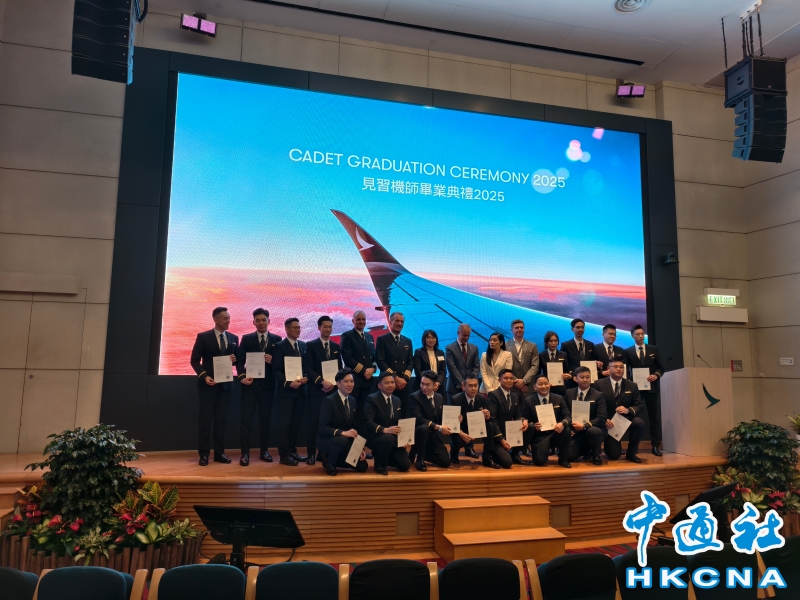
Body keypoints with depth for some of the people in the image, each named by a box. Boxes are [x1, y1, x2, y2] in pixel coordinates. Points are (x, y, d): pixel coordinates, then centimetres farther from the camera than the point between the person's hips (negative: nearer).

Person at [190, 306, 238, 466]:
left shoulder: (233, 338, 9)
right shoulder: (203, 337, -3)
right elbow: (194, 360, -4)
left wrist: (235, 359, -9)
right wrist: (204, 376, -16)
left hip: (226, 384, 4)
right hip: (208, 384, -4)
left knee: (221, 419, 8)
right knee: (205, 420, 1)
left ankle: (219, 453, 14)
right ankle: (204, 454, 8)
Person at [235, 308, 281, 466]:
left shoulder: (277, 339, 6)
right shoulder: (246, 339, 5)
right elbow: (240, 360, 0)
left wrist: (273, 361, -16)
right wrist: (242, 376, -14)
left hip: (268, 384, 1)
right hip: (250, 383, -1)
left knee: (266, 419, 9)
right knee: (246, 419, -1)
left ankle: (264, 451, 20)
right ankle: (245, 453, 6)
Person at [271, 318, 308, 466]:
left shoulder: (304, 345, 11)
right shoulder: (280, 346, -4)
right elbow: (276, 370, -9)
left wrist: (306, 378, -6)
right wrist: (288, 383, -19)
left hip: (300, 390, 5)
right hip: (286, 390, -5)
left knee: (296, 423, 10)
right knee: (284, 424, -1)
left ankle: (293, 451, 20)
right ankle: (284, 455, 5)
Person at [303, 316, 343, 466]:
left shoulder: (336, 347, 14)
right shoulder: (311, 345, 0)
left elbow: (339, 368, 13)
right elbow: (307, 368, -8)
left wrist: (334, 383, -5)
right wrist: (322, 381, -18)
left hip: (333, 389, 4)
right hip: (317, 390, -3)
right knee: (314, 423, -4)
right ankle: (311, 454, 4)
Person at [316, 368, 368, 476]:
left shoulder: (352, 400, 4)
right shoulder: (329, 401, -18)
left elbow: (353, 426, 10)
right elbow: (322, 428, -23)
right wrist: (342, 432, -36)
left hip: (346, 440, 7)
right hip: (327, 440, -7)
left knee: (362, 466, -6)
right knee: (342, 440, -38)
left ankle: (334, 459, 17)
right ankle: (329, 463, -7)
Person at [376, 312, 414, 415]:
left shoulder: (407, 341, 17)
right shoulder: (382, 340, 2)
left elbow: (411, 362, 12)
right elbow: (380, 361, -7)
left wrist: (404, 378, -5)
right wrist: (396, 378, -11)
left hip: (403, 384, 4)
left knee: (403, 414, 4)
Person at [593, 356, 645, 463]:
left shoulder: (632, 386, 3)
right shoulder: (599, 384, -4)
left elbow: (639, 406, -1)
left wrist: (628, 410, -23)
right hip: (608, 423, -2)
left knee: (639, 423, -32)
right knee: (614, 455, -13)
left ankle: (631, 453, -7)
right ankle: (610, 444, 27)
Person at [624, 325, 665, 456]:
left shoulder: (654, 349, 7)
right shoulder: (628, 351, 4)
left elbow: (661, 367, 6)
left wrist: (656, 375, -14)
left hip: (652, 386, 1)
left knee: (654, 416, 4)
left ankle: (656, 446, 10)